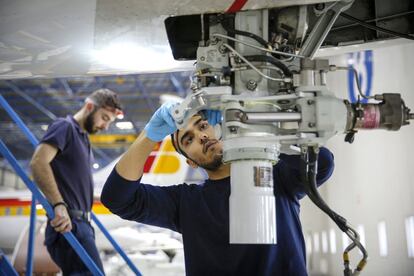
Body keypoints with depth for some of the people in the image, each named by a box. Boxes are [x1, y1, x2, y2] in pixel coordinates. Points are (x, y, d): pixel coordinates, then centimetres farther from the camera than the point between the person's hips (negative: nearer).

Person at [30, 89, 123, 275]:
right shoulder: (65, 126, -5)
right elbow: (38, 162, -21)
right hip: (68, 224, -10)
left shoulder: (83, 137, 23)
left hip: (80, 224, 10)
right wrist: (59, 205, -30)